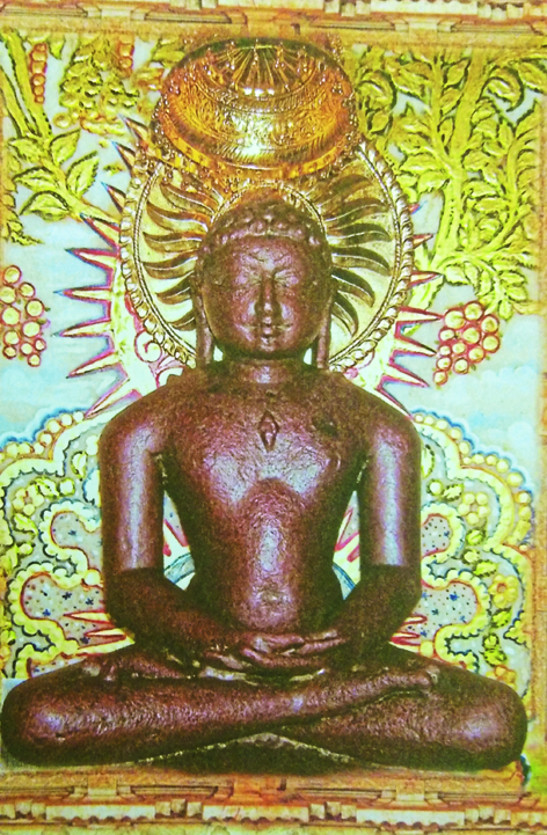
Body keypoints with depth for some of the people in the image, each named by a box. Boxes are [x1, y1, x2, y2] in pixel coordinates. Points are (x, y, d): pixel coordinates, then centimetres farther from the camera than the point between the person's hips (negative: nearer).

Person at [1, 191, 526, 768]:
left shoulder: (377, 426, 10)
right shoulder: (146, 426, 6)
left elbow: (395, 573, 5)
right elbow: (130, 581, -1)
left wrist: (353, 634, -20)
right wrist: (217, 641, -23)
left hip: (326, 654, 1)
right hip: (203, 658, -1)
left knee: (494, 722, -25)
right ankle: (331, 701, -25)